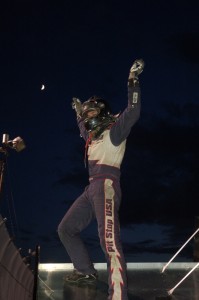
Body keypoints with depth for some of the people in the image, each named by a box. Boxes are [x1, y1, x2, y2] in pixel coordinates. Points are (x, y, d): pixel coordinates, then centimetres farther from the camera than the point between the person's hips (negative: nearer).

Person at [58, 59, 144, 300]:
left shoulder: (114, 130, 2)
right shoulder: (93, 136, 25)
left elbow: (133, 112, -13)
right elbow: (83, 127, 49)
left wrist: (133, 80, -14)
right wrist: (79, 113, 56)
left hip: (106, 185, -9)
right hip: (92, 188, 9)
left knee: (109, 240, -24)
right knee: (65, 229, 15)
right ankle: (86, 271, 23)